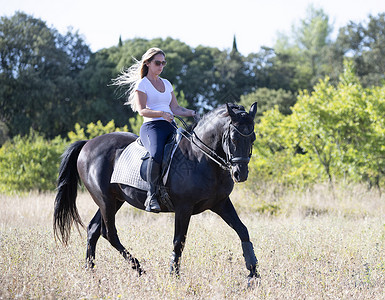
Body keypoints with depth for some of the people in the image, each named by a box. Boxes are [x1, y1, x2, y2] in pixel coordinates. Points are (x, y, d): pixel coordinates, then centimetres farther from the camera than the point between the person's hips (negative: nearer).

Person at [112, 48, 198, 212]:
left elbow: (175, 108, 20)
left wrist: (191, 112, 1)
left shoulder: (167, 84, 23)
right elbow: (142, 110, -9)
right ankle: (152, 196, -33)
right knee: (157, 154, -37)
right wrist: (162, 114, -25)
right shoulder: (142, 84, 4)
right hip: (151, 126, -6)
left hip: (170, 126, 7)